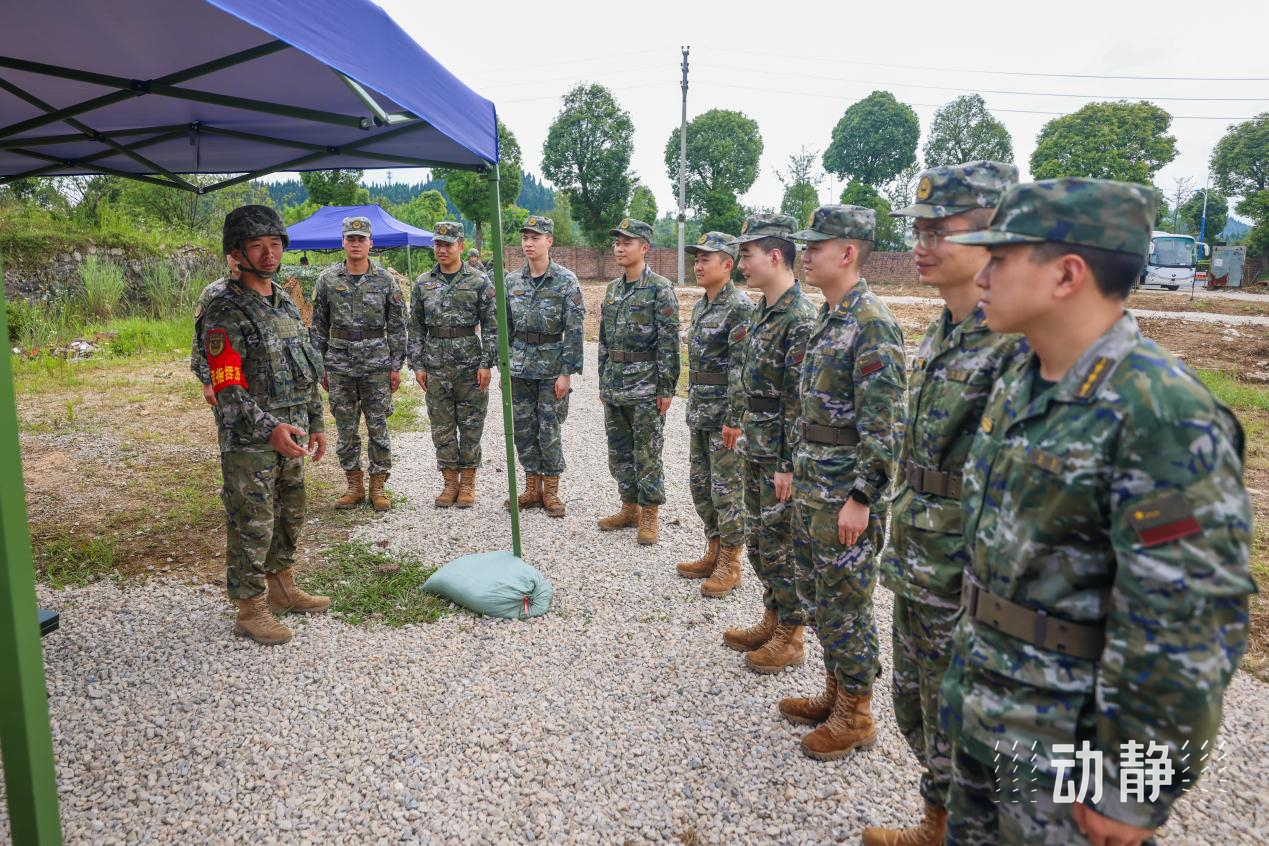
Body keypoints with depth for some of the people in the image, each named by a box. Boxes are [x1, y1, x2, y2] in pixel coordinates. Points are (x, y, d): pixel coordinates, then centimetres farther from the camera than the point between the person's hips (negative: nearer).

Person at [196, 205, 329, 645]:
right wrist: (269, 429, -28)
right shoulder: (226, 312, -14)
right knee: (252, 526, 1)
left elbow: (307, 370, 17)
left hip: (291, 436, 8)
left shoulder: (287, 304, 12)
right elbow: (227, 387, -20)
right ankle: (251, 610, 14)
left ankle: (282, 588, 35)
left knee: (289, 518, 18)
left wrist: (315, 423, 16)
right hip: (249, 443, -8)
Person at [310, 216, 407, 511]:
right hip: (340, 365, 1)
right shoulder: (327, 279, 3)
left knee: (378, 427, 3)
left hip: (377, 364, -1)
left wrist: (396, 366, -2)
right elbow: (319, 327, 7)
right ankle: (354, 486, 20)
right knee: (345, 429, 8)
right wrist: (320, 367, 4)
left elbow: (397, 326, 2)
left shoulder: (385, 280, 0)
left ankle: (378, 486, 14)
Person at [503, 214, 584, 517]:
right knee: (524, 430, 9)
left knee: (549, 430, 1)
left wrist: (567, 372, -14)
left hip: (552, 367, -5)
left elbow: (575, 330, -9)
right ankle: (532, 489, 21)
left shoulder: (566, 281, -7)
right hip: (520, 367, 5)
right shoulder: (512, 281, 7)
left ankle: (551, 492, 14)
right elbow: (506, 327, 12)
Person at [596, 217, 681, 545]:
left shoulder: (660, 289, -9)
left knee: (647, 453, 1)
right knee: (619, 452, 13)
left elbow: (669, 342, -13)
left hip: (645, 388, -7)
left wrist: (666, 389, -16)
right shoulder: (612, 288, 12)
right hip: (614, 387, 7)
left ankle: (649, 515, 12)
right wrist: (603, 382, 15)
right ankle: (630, 509, 26)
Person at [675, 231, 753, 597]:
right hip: (699, 412, 9)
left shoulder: (740, 309, -15)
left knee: (727, 489, 1)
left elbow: (742, 370, -19)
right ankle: (714, 553, 29)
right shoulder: (699, 306, 12)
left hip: (725, 413, -9)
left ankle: (730, 564, 13)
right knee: (700, 484, 15)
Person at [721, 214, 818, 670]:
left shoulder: (800, 318, -21)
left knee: (780, 546, 3)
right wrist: (736, 418, 25)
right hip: (755, 449, 9)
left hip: (780, 456, -9)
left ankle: (791, 638, 18)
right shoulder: (763, 311, 9)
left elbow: (801, 401, -23)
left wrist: (789, 465, -22)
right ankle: (771, 620, 33)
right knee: (758, 541, 18)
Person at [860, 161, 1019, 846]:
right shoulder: (940, 335, 8)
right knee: (916, 712, 23)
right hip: (916, 577, 9)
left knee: (957, 738, 10)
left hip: (967, 589, -9)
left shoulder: (1019, 347, -21)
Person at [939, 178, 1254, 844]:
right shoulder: (1021, 380, 2)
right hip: (977, 696, 8)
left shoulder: (1162, 415, -25)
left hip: (1069, 730, -8)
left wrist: (1131, 789, -18)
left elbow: (1187, 627, -24)